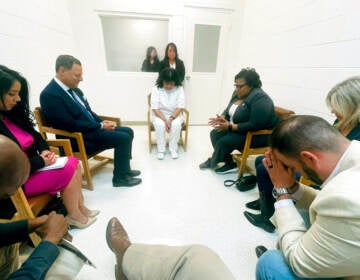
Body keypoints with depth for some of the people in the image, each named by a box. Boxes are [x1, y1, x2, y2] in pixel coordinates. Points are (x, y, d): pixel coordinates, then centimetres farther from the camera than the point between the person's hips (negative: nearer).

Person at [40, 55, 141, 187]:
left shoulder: (73, 88, 7)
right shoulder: (49, 94, -17)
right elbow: (71, 125, -21)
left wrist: (103, 122, -2)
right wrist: (101, 126, -16)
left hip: (92, 128, 9)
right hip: (78, 138, -9)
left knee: (128, 131, 7)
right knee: (123, 138, -20)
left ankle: (124, 169, 18)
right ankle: (120, 177, -3)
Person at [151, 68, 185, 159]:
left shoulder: (179, 89, -7)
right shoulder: (156, 89, -9)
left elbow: (180, 107, -12)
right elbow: (155, 108, -14)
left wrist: (171, 119, -26)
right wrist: (165, 120, -26)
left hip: (175, 115, 1)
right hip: (160, 115, 0)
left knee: (176, 124, -32)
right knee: (159, 124, -33)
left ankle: (173, 149, -13)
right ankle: (161, 150, -15)